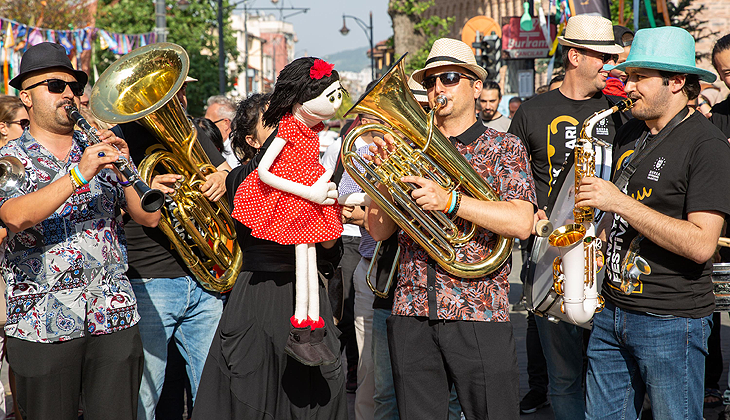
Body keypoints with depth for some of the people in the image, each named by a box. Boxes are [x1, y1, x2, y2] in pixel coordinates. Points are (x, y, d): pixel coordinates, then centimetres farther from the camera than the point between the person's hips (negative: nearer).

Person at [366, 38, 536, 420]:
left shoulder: (504, 147, 4)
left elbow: (521, 222, -12)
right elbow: (379, 231, 9)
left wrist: (449, 201, -20)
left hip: (478, 315, -3)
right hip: (411, 315, 3)